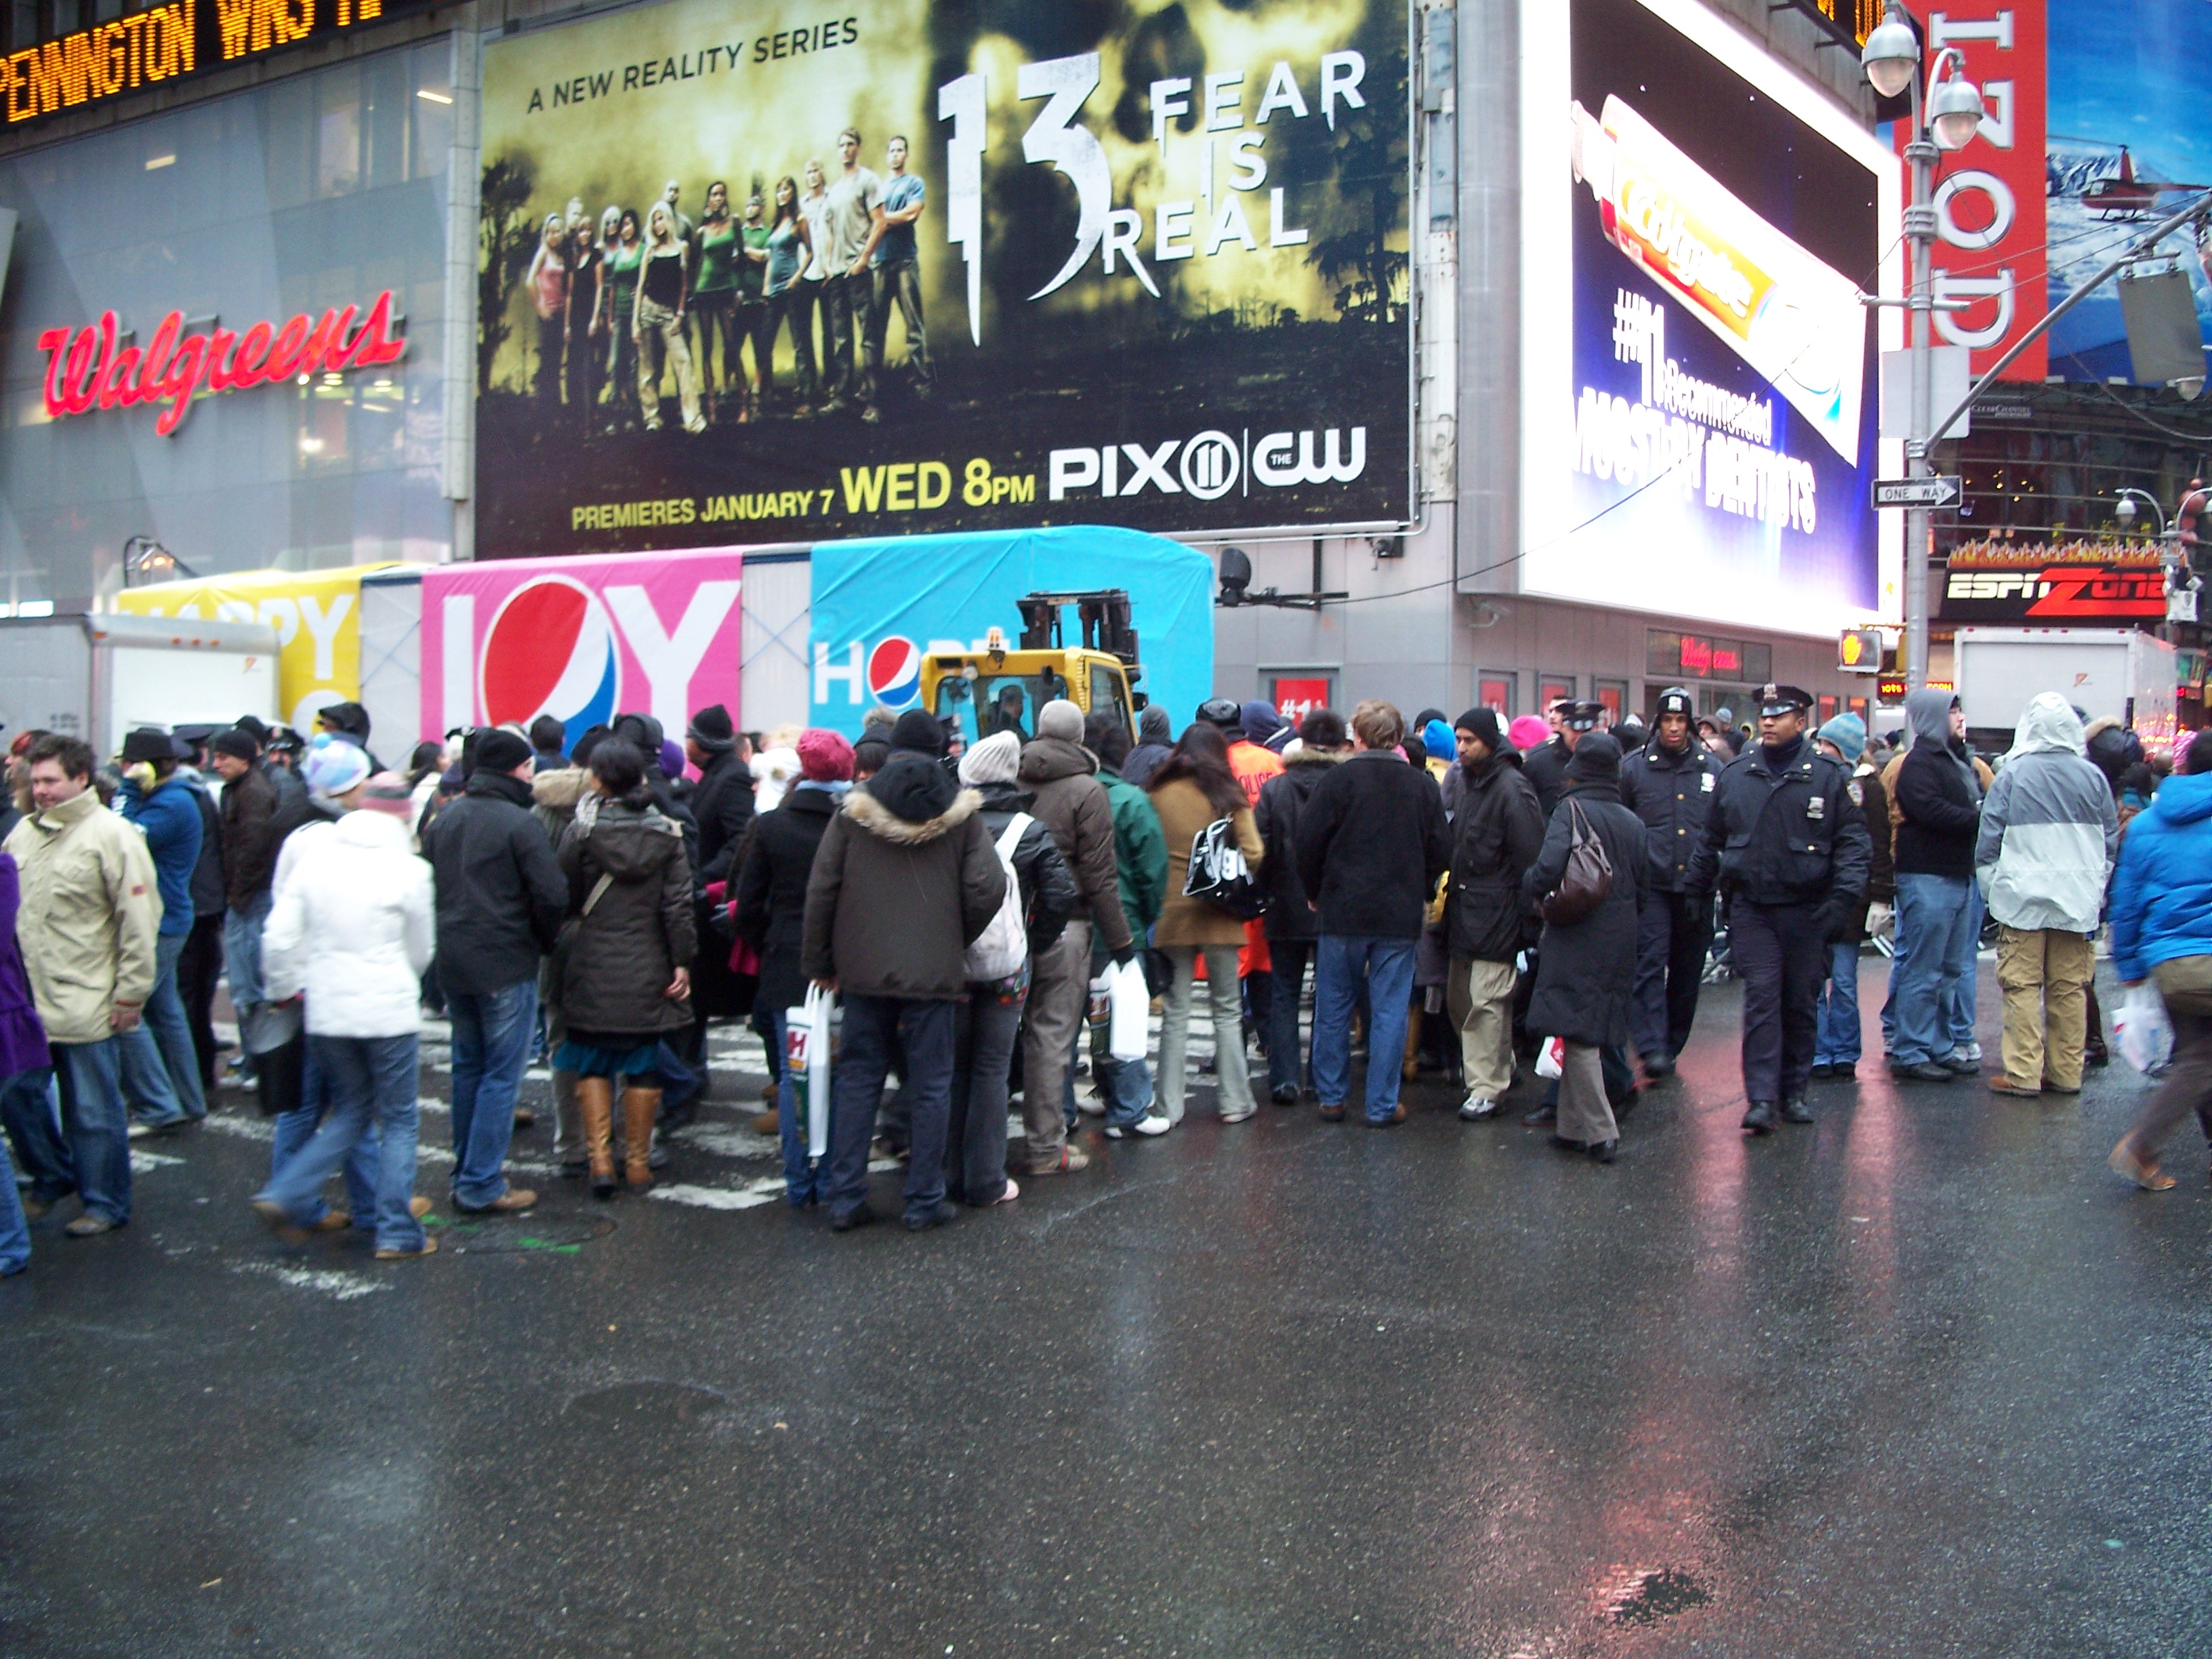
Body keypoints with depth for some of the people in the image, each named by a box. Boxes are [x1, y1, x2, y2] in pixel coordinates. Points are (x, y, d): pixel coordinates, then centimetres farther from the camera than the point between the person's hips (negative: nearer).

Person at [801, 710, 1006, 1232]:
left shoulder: (855, 807, -1)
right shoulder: (960, 810, -1)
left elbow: (822, 889, -1)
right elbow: (988, 888, -8)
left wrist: (818, 961, 8)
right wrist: (959, 941, 9)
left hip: (864, 968, 1)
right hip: (934, 970, -1)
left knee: (857, 1080, 10)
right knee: (931, 1085, 7)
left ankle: (845, 1199, 10)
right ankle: (925, 1201, 10)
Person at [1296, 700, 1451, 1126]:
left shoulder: (1340, 779, -7)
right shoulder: (1424, 786, 2)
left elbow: (1309, 841, -6)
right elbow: (1441, 851, 6)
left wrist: (1314, 893, 9)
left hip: (1343, 913, -1)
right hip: (1400, 916, 2)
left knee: (1334, 1007, 9)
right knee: (1389, 1011, 5)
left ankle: (1331, 1097, 16)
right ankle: (1382, 1105, 7)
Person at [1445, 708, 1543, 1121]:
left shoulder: (1511, 788, -13)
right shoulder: (1470, 782, 14)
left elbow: (1530, 859, -15)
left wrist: (1524, 920, -17)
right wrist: (1452, 891, 13)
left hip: (1496, 916, -9)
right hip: (1465, 912, 9)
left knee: (1487, 1003, -7)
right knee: (1461, 1001, 13)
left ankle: (1486, 1090, -1)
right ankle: (1500, 1068, 30)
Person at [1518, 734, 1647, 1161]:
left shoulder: (1571, 810, -9)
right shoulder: (1632, 822, 9)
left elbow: (1548, 869, -22)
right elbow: (1644, 887, 14)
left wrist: (1530, 887, -2)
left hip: (1576, 940, -6)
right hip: (1620, 945, 6)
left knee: (1576, 1031, -2)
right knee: (1585, 1033, 15)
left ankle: (1600, 1132, -5)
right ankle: (1574, 1126, 21)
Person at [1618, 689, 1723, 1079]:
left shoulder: (1712, 768, 8)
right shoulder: (1634, 767, 2)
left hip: (1697, 888, 3)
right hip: (1652, 885, -3)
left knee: (1687, 973, 9)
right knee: (1651, 963, -14)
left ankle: (1672, 1047, 22)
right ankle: (1653, 1050, -18)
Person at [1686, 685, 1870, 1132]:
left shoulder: (1828, 775, 0)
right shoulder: (1735, 775, 7)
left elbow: (1853, 841, -3)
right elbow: (1711, 840, 16)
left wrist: (1843, 897, -14)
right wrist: (1695, 891, 15)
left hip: (1807, 910, 0)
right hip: (1752, 908, 1)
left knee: (1801, 1003, 9)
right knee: (1762, 997, -8)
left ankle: (1794, 1092, 21)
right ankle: (1761, 1098, -9)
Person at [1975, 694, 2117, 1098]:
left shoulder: (2012, 775, -7)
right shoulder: (2092, 776, 1)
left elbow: (1988, 842, -4)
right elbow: (2111, 841, 9)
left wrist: (1992, 890, 7)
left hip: (2023, 899, -3)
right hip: (2078, 902, 3)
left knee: (2023, 986, 0)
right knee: (2070, 989, 8)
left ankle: (2023, 1073, -2)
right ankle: (2066, 1072, 13)